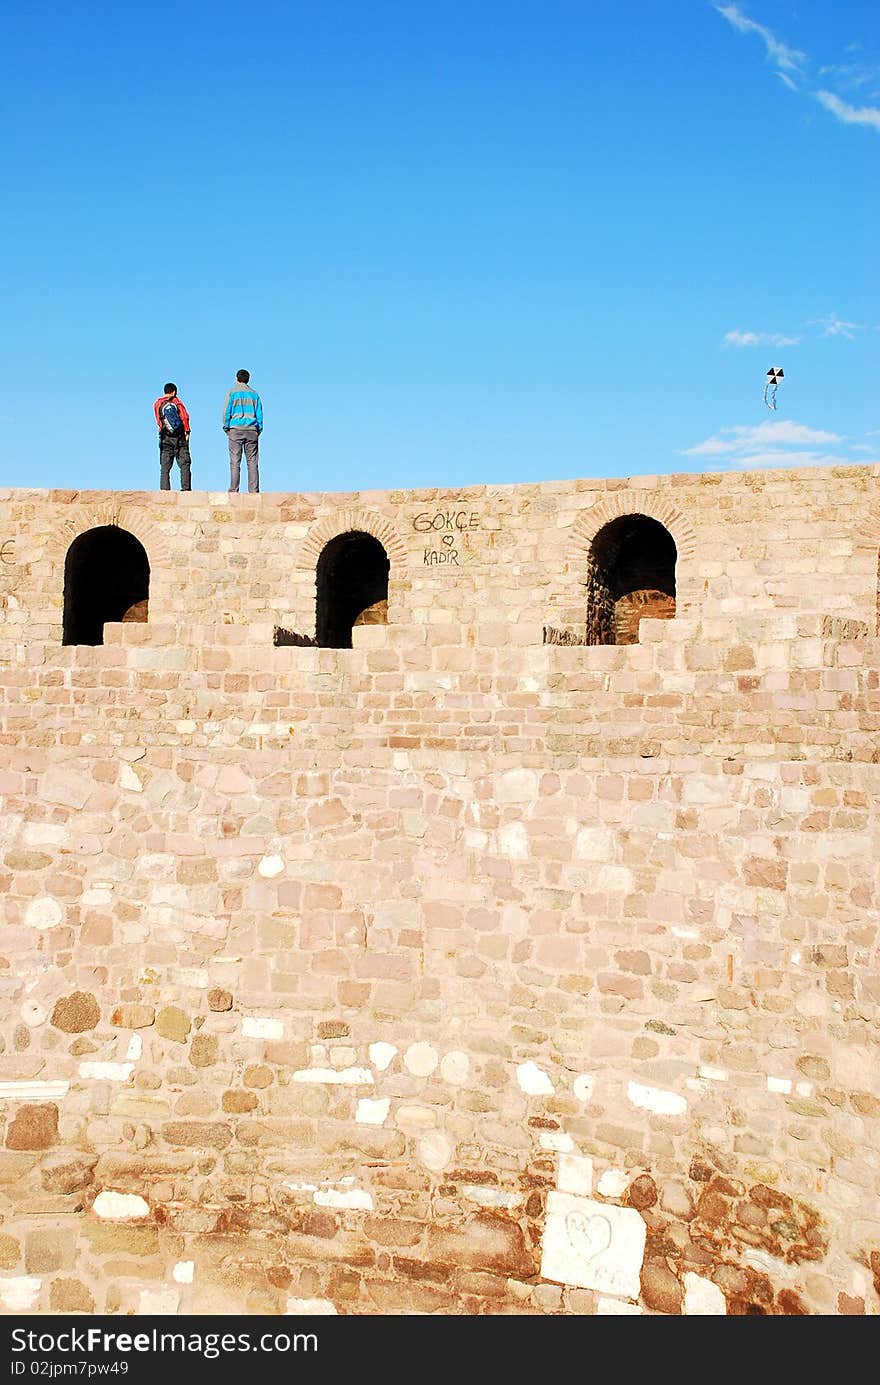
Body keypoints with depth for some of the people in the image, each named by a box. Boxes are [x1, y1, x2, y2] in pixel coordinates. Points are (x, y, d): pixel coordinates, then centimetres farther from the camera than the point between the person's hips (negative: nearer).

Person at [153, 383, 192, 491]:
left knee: (165, 466, 2)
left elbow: (159, 421, 7)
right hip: (180, 437, -1)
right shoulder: (177, 401, 2)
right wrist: (187, 431, -3)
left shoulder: (157, 404, 7)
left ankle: (164, 489, -4)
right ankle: (186, 487, -5)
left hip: (166, 438, 1)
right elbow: (184, 417, -6)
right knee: (184, 464, 2)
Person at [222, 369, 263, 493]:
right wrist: (259, 430, 15)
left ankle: (234, 490, -10)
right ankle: (253, 490, -5)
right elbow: (259, 414, 10)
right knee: (252, 462, 1)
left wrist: (226, 427, 9)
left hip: (236, 429, -2)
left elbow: (226, 412, 0)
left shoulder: (232, 392, 4)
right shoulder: (254, 394, 11)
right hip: (252, 431, 2)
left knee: (235, 462, -4)